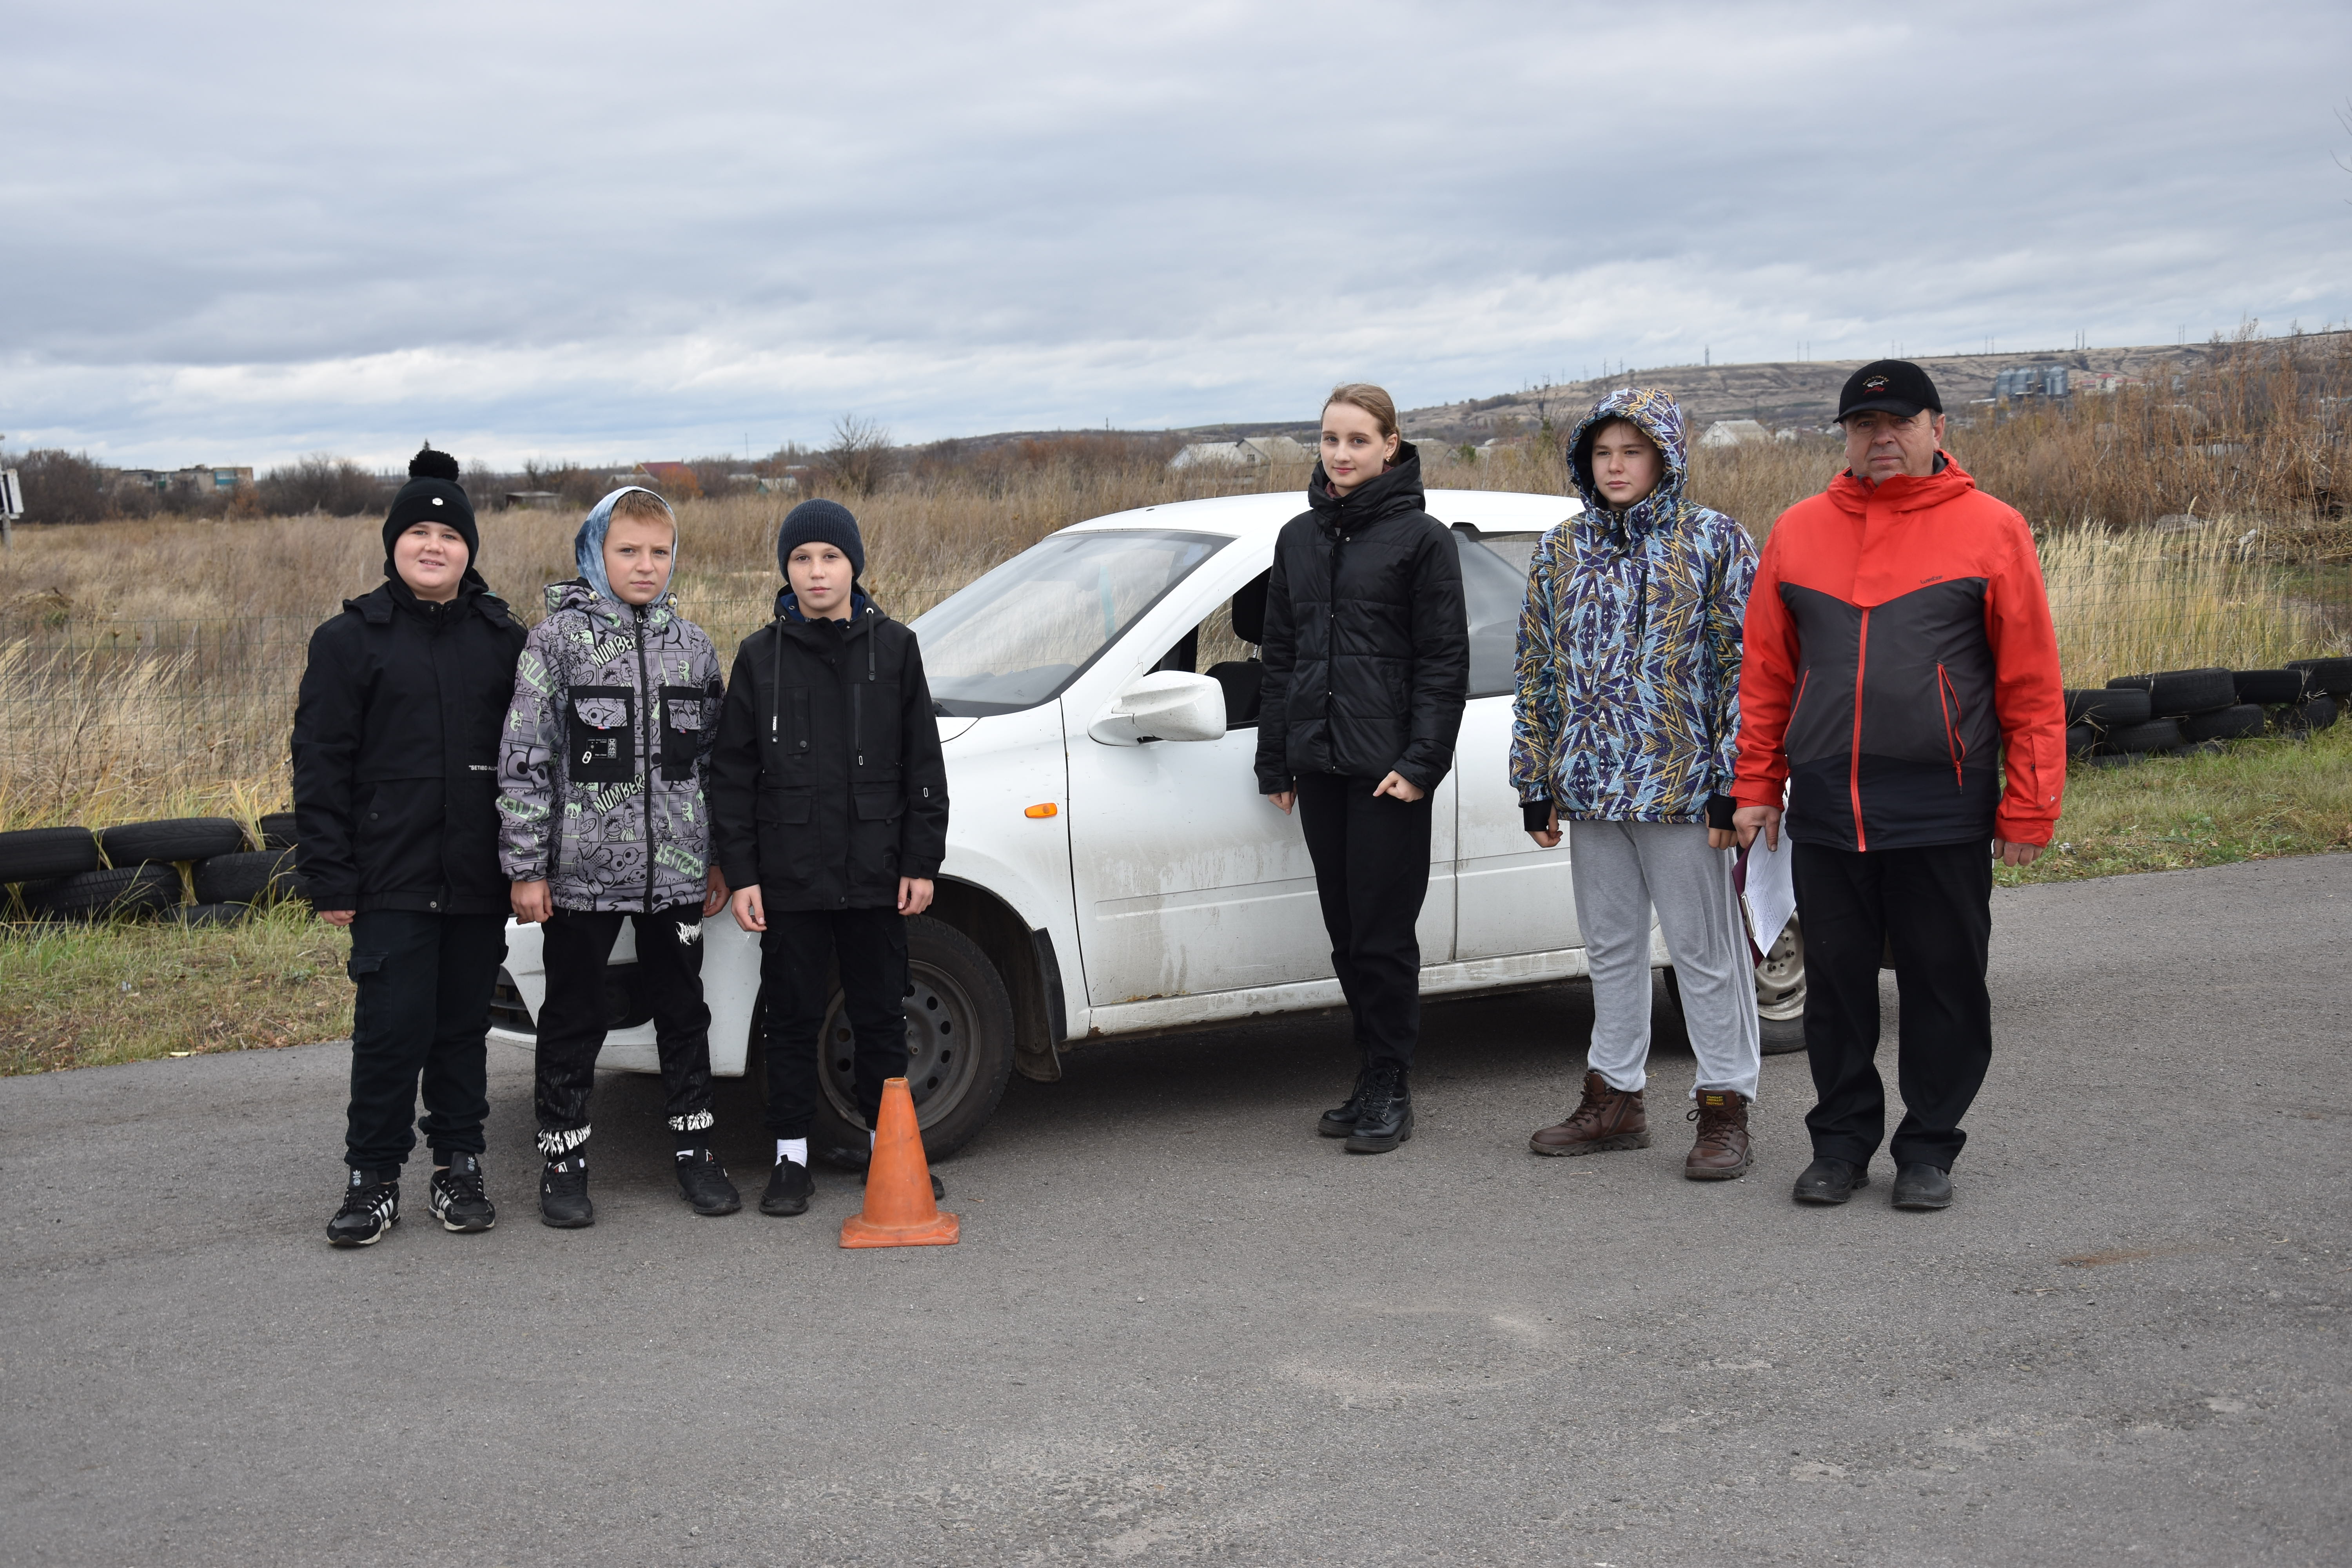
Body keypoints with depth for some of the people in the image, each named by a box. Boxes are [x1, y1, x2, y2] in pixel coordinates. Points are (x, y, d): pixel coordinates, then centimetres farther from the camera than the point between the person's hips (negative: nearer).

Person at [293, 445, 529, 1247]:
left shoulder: (502, 637, 8)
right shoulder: (351, 638, 1)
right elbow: (321, 763, -1)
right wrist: (330, 879, -7)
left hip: (479, 880, 3)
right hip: (392, 880, -2)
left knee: (463, 1027, 10)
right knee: (392, 1028, -4)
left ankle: (459, 1166, 22)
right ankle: (373, 1179, 8)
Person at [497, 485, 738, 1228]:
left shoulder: (692, 644, 8)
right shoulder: (557, 638, -5)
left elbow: (717, 759, 13)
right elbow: (524, 758, -7)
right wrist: (525, 867, -10)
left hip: (677, 870, 3)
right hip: (581, 872, -3)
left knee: (682, 1009, 12)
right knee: (574, 1017, 7)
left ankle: (695, 1150, 24)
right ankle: (563, 1160, 18)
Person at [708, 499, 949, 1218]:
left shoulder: (893, 647, 3)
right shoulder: (760, 656, 2)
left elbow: (923, 763, 5)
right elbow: (732, 772, 3)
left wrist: (921, 862, 0)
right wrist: (740, 873, -3)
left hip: (876, 877, 0)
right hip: (789, 879, 0)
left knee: (881, 1016, 10)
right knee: (793, 1019, 7)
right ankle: (792, 1157, 17)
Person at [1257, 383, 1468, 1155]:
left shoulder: (1422, 538, -4)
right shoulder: (1299, 538, 13)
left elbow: (1445, 659, -6)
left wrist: (1422, 762, -14)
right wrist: (1276, 760, 14)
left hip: (1388, 767, -6)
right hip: (1317, 764, 6)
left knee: (1383, 932, -3)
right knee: (1345, 932, 9)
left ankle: (1389, 1089, 8)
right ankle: (1373, 1079, 19)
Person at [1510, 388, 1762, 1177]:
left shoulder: (1714, 541, -3)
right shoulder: (1562, 549, 11)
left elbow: (1744, 664, -6)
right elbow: (1537, 669, 13)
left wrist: (1731, 784, -12)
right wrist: (1536, 784, 9)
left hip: (1682, 785, -5)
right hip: (1591, 784, 5)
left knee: (1705, 947, 1)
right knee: (1610, 944, 14)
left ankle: (1725, 1106, 9)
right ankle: (1616, 1097, 24)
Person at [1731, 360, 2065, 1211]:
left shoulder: (1990, 529, -1)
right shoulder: (1799, 531, 8)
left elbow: (2032, 684, -1)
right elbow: (1766, 671, 11)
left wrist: (2027, 809, -5)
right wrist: (1757, 785, 7)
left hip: (1943, 813, -2)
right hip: (1824, 810, 3)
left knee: (1943, 983, 6)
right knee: (1835, 981, 10)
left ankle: (1929, 1147, 20)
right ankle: (1842, 1139, 24)